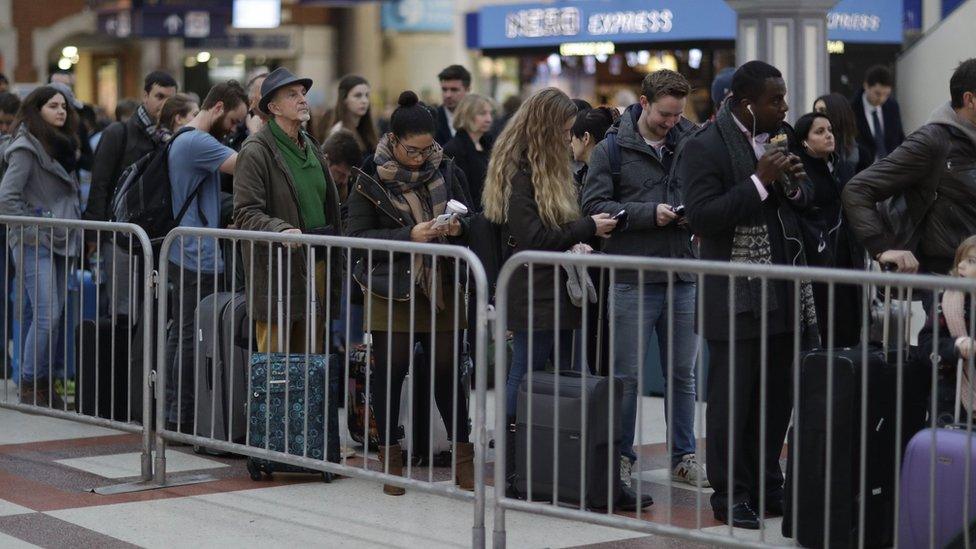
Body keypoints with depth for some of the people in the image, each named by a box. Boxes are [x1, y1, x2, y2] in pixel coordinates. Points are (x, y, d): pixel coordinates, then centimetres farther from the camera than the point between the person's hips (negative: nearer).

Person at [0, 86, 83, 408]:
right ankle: (31, 385, -4)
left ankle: (45, 383, 12)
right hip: (35, 245, -8)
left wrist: (76, 237, 12)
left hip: (61, 242, 8)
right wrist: (33, 231, -15)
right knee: (47, 315, -12)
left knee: (53, 315, 7)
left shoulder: (63, 146, 17)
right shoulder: (26, 148, -9)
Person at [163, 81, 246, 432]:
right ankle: (184, 416, -3)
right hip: (199, 256, -11)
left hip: (185, 254, 11)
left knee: (181, 333, 13)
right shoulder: (197, 142, -16)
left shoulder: (182, 140, 18)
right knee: (194, 337, -6)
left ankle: (173, 412, 17)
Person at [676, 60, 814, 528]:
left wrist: (794, 184, -3)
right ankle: (729, 496, 8)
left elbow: (804, 199, 20)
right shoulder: (705, 147, -12)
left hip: (784, 290, 7)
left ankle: (766, 486, 23)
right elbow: (701, 215, -19)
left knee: (778, 395, 12)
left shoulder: (778, 135, 12)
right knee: (732, 398, 0)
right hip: (736, 296, -7)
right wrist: (760, 182, -22)